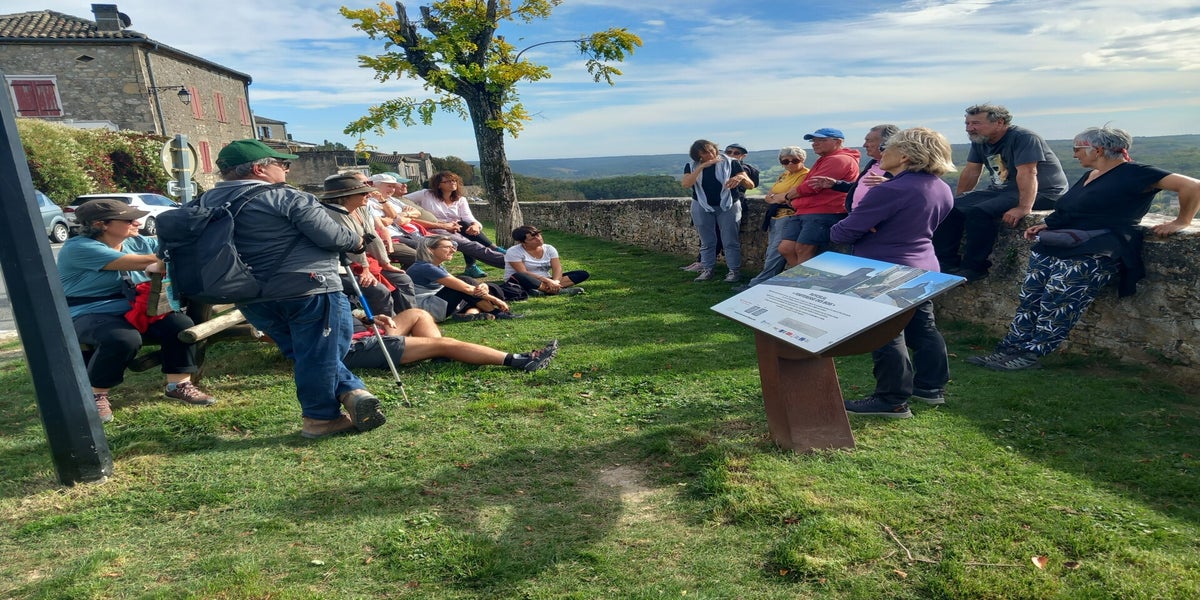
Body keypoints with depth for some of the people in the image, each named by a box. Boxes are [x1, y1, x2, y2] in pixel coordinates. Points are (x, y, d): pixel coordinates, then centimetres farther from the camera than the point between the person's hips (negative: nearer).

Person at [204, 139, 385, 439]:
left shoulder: (208, 202, 12)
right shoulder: (285, 198, -10)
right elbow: (331, 236, -13)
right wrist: (359, 242, 6)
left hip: (252, 298, 8)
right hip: (307, 289, -7)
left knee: (304, 351, 19)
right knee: (318, 354, 4)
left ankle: (350, 392, 13)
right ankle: (321, 417, 10)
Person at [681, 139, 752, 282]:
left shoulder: (731, 163, -4)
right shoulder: (692, 167, 0)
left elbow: (750, 185, -6)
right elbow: (686, 184, -20)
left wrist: (741, 177, -29)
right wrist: (702, 166, -25)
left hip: (727, 206, -1)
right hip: (702, 207, 2)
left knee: (730, 241, -2)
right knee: (707, 242, 7)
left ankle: (734, 271, 4)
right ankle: (707, 270, 15)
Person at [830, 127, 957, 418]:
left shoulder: (892, 190, -22)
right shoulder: (942, 189, 6)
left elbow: (843, 232, -19)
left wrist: (835, 231, 3)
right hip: (924, 270, 9)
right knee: (922, 327, 18)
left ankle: (893, 400, 6)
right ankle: (931, 386, 29)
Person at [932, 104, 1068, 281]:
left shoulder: (1023, 138, -18)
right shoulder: (980, 141, 7)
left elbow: (1027, 173, -28)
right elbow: (971, 171, 12)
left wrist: (1024, 208, -37)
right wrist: (958, 200, 10)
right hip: (1001, 191, 9)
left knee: (979, 212, -31)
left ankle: (973, 268, -23)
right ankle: (946, 261, -8)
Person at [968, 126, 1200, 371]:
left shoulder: (1133, 174, -2)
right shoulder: (1089, 176, 25)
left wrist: (1180, 222, -2)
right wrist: (1046, 225, 17)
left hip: (1099, 247, -8)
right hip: (1062, 243, 8)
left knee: (1058, 295, -24)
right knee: (1030, 293, -9)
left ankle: (1033, 352, -21)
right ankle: (1010, 349, -13)